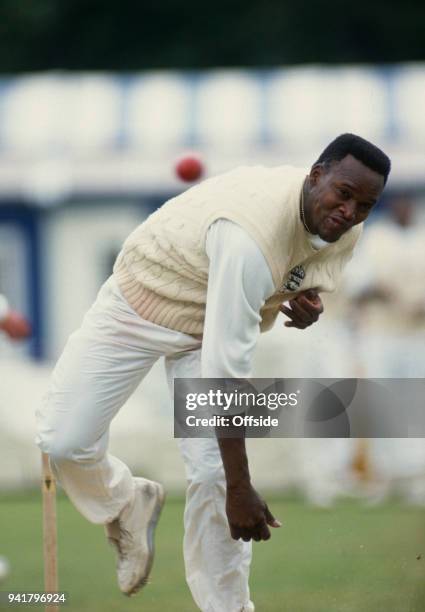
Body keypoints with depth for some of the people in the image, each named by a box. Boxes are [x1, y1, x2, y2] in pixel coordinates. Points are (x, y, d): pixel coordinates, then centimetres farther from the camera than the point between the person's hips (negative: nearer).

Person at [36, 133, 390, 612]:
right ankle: (128, 508, 20)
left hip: (209, 326, 5)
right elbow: (225, 370, -42)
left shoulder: (344, 230, -16)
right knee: (63, 442, -12)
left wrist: (308, 300, -17)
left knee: (213, 473, -10)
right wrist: (240, 489, -40)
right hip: (140, 304, -5)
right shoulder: (249, 234, -42)